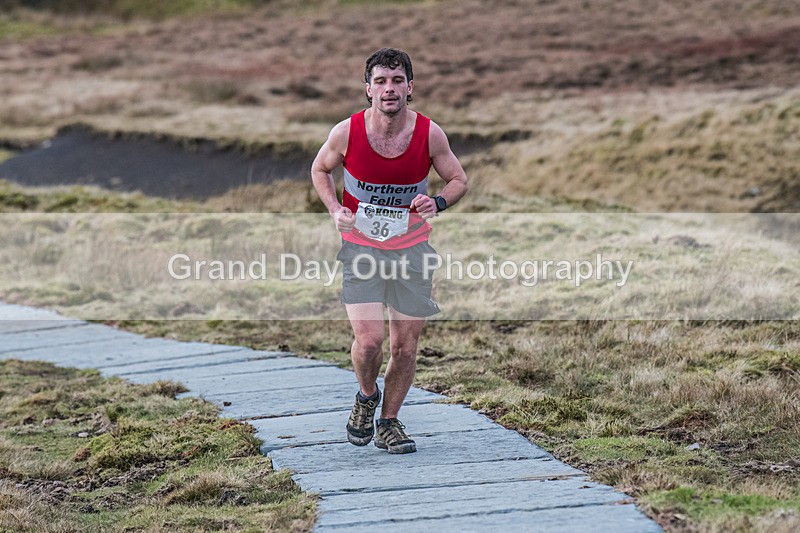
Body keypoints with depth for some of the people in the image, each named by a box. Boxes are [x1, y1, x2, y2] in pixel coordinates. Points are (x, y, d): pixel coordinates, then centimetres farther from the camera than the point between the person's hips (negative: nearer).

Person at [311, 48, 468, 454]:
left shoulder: (430, 134, -12)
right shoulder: (347, 132, -13)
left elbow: (458, 179, 4)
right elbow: (320, 169, 7)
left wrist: (438, 203, -18)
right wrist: (335, 210, -10)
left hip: (411, 249, 2)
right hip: (361, 247, -1)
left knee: (405, 345, 5)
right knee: (369, 339, -14)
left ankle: (389, 423, 25)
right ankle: (366, 397, 18)